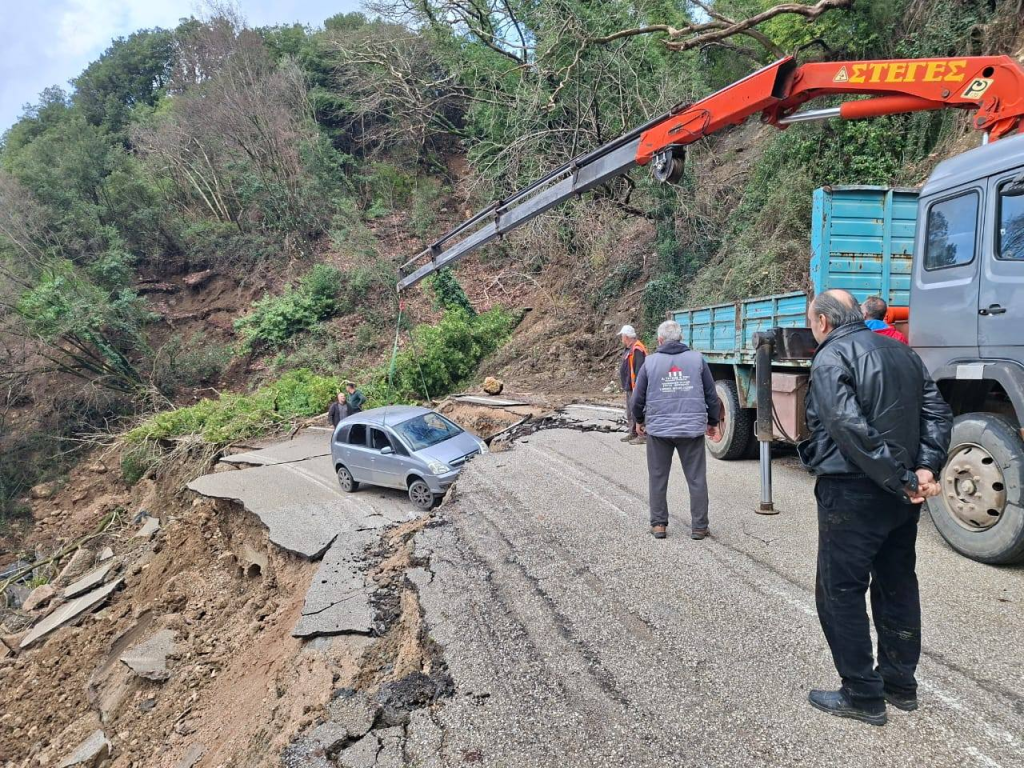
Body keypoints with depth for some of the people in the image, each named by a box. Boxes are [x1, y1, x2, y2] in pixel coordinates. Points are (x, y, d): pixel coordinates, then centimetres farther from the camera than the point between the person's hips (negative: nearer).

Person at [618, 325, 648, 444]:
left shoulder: (637, 349, -18)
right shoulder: (630, 349, 15)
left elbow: (639, 370, -24)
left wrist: (637, 386, -25)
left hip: (634, 387, -11)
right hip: (629, 387, 11)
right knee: (630, 412, 16)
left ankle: (641, 435, -3)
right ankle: (632, 433, 25)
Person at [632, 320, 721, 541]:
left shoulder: (651, 362, 1)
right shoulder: (697, 359, 4)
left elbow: (638, 396, 6)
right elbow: (711, 394, 9)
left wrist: (639, 420, 25)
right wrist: (713, 421, 23)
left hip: (658, 429, 0)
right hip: (693, 429, 0)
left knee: (658, 479, 12)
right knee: (697, 479, 8)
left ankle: (659, 524, 16)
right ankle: (699, 526, 11)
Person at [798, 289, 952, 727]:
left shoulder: (831, 359, -13)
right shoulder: (901, 351, 12)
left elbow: (852, 430, -24)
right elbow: (937, 413, 7)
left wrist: (900, 480, -18)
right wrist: (926, 468, -3)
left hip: (852, 494, -8)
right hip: (901, 496, 9)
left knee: (840, 592, 4)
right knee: (897, 586, 19)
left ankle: (863, 696, 12)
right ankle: (900, 685, 31)